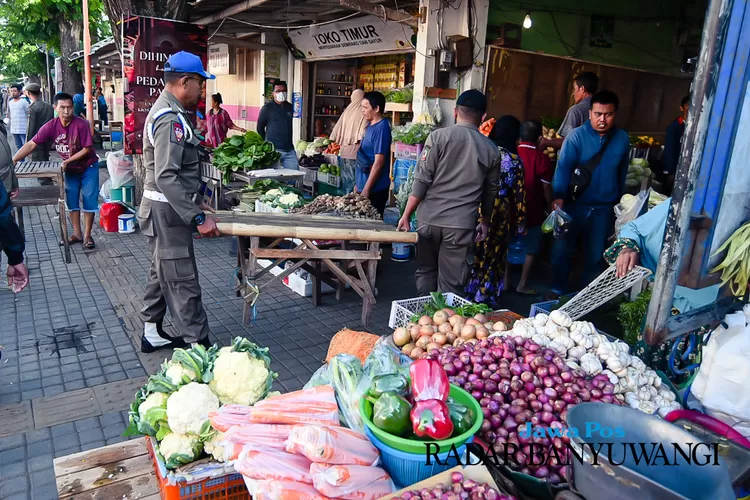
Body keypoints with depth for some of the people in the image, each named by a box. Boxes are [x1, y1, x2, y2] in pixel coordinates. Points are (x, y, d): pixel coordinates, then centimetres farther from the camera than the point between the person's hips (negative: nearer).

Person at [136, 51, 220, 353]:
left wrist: (193, 201, 21)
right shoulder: (170, 119, -20)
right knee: (183, 281, -5)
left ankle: (152, 333, 31)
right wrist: (198, 218, -29)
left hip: (164, 209, 11)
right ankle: (198, 345, 3)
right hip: (167, 212, -11)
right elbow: (166, 178, -28)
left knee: (162, 273, 19)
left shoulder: (166, 111, 13)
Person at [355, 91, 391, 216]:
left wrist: (366, 190, -20)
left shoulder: (381, 128, -16)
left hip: (374, 189, -9)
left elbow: (379, 162, -20)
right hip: (364, 186, 9)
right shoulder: (370, 126, 11)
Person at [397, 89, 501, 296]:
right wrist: (485, 222, 28)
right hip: (461, 224, 1)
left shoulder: (439, 136, -3)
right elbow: (490, 191, 14)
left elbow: (422, 180, -7)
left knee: (426, 272, 18)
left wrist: (406, 215, -1)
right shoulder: (491, 149, 5)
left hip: (430, 219, 0)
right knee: (451, 284, 6)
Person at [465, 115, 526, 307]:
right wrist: (520, 222, 3)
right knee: (493, 256, 10)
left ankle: (469, 293, 27)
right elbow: (518, 194, -6)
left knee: (474, 253, 15)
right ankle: (486, 298, 19)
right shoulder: (514, 161, -8)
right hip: (499, 212, -3)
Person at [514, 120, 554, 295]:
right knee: (530, 251, 12)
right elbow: (546, 189, -9)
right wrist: (550, 207, 7)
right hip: (532, 212, -3)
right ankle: (522, 284, 16)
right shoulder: (542, 159, -13)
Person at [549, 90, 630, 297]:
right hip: (574, 205, -2)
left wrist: (618, 200, 16)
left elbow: (622, 173, 9)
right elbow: (563, 167, -23)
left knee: (595, 254, 14)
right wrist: (559, 197, -37)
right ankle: (558, 289, 25)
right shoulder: (576, 136, -12)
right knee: (561, 249, 5)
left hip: (603, 208, 3)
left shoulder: (622, 139, -1)